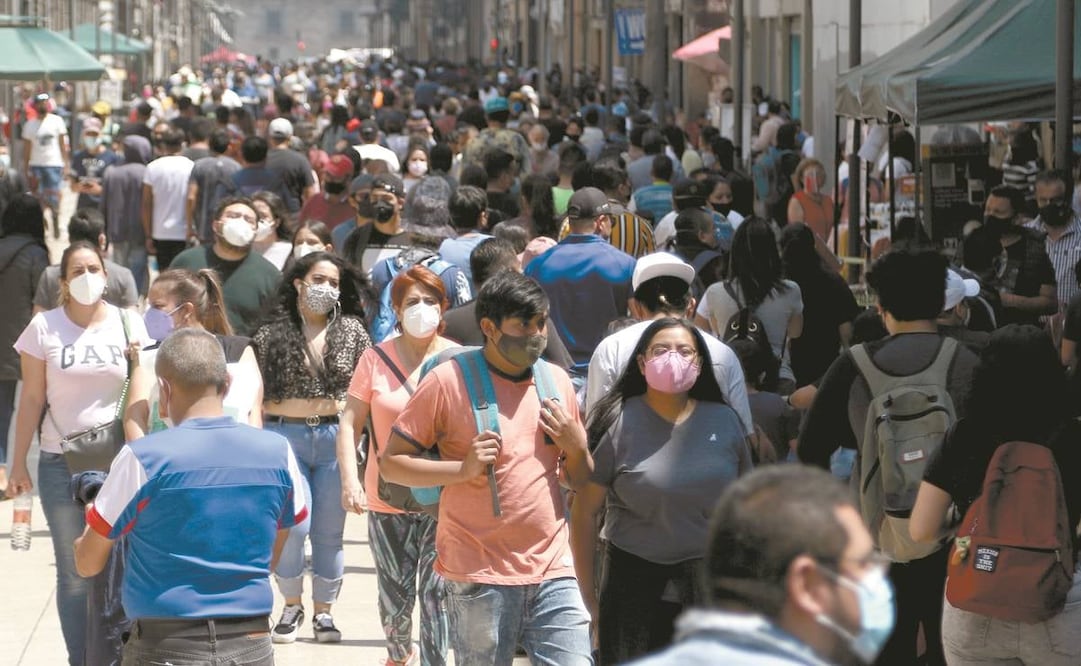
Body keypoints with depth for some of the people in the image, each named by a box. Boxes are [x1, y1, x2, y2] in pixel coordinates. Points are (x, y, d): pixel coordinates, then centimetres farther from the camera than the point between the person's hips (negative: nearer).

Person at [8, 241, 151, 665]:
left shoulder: (128, 324, 4)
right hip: (62, 464, -1)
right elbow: (32, 399, 1)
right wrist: (18, 464, 1)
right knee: (74, 574, 5)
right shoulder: (45, 327, -1)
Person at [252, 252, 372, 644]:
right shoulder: (272, 335, 1)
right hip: (285, 436, -1)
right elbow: (254, 393, -1)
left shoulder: (351, 331, 5)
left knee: (329, 531, 6)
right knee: (293, 525, -10)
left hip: (336, 437, 2)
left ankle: (323, 612, 18)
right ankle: (291, 605, 12)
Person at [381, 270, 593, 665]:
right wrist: (463, 469, -16)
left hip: (552, 573, 4)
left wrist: (577, 446, -2)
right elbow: (391, 463, -3)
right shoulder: (448, 381, -4)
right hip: (480, 577, -4)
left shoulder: (557, 381, 11)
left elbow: (581, 482, 20)